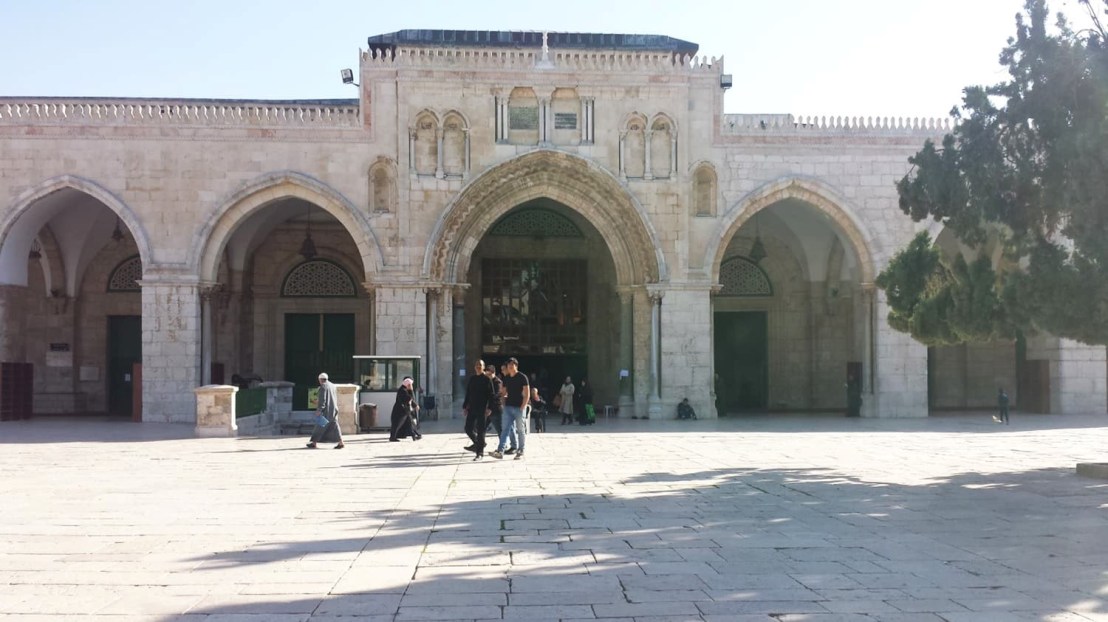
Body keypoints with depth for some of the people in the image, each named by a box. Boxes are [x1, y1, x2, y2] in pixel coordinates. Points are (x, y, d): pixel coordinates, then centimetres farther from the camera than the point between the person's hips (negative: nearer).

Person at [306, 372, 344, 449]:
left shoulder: (323, 386, -11)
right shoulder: (332, 386, 13)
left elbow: (322, 399, -19)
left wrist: (319, 410, -19)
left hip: (325, 411, -7)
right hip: (334, 410, 7)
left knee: (320, 426, 1)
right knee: (334, 425, 6)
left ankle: (314, 443, 8)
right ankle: (341, 442, -3)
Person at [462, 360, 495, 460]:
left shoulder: (487, 379, -3)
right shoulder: (472, 379, 12)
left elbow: (491, 395, -7)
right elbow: (468, 394, 16)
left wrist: (489, 408, -16)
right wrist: (465, 406, 12)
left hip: (482, 409, -5)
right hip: (472, 408, 5)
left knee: (480, 431, -3)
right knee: (468, 428, 3)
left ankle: (480, 452, 4)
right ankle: (477, 443, 29)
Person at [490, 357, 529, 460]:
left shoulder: (522, 377, -5)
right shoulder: (506, 378, 11)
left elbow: (527, 394, -8)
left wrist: (522, 407, -14)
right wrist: (504, 404, 8)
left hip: (519, 407, -5)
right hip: (508, 407, 5)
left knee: (521, 430, 4)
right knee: (505, 429, -5)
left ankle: (520, 452, 13)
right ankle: (500, 451, -11)